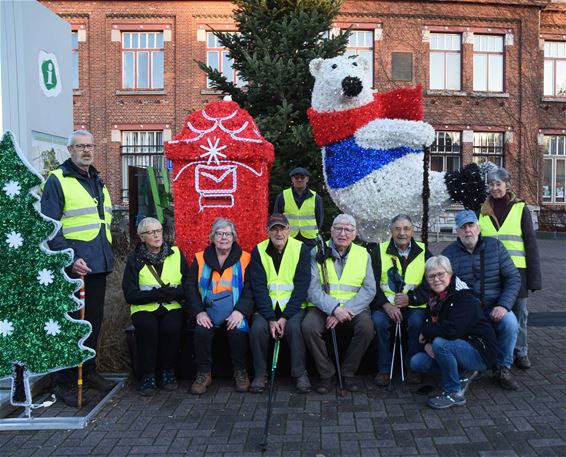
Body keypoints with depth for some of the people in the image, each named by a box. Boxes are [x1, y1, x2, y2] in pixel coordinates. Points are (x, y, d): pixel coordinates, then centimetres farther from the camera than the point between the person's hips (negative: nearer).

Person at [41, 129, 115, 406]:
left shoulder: (97, 181, 18)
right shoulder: (57, 180, -6)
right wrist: (69, 258, -21)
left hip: (98, 265, 8)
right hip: (73, 266, -7)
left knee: (94, 320, 14)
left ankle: (88, 372, 28)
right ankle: (64, 382, 9)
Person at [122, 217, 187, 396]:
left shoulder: (176, 254, 9)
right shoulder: (134, 259, 5)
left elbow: (188, 285, 3)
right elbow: (130, 294, -5)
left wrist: (174, 293, -17)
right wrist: (156, 294, -18)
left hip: (172, 307, 1)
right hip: (144, 309, 0)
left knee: (171, 325, -32)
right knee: (147, 326, -33)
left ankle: (168, 373, -13)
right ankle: (148, 376, -18)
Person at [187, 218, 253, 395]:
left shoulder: (244, 259, 5)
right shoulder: (200, 259, 9)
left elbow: (250, 289, -1)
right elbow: (191, 288, 5)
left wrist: (240, 311, -17)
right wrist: (199, 312, -10)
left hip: (234, 312, -1)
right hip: (208, 311, 1)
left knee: (238, 330, -29)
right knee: (201, 331, -27)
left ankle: (241, 372, -8)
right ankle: (204, 374, -10)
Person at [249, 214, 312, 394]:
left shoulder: (301, 249, -3)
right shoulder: (259, 251, 0)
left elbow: (301, 287, -7)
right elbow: (259, 288, -5)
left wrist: (285, 317, -16)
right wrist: (270, 319, -16)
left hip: (293, 306, -1)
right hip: (266, 306, 1)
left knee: (294, 327, -29)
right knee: (257, 328, -25)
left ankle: (300, 374, -11)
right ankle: (260, 374, -5)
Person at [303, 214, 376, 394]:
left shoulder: (363, 254, 7)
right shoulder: (317, 252, 1)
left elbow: (369, 289, -2)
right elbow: (313, 288, -8)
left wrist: (346, 310, -16)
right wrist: (334, 309, -23)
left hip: (354, 307, 1)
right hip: (323, 306, -1)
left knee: (367, 327, -28)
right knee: (309, 327, -29)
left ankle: (348, 372, -3)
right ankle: (327, 373, -6)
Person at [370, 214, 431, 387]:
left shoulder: (423, 253, 10)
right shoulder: (379, 251, 6)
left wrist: (410, 298, -13)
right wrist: (385, 304, -16)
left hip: (413, 305, 0)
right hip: (385, 305, 0)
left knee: (417, 321, -30)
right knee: (378, 320, -30)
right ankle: (383, 369, -12)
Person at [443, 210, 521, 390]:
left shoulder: (495, 246, 3)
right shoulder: (449, 253, 1)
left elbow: (513, 278, 2)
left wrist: (504, 305, -13)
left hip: (494, 308, 1)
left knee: (510, 322, -30)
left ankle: (502, 369, -4)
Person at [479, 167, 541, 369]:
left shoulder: (520, 209, -1)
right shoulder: (483, 211, 7)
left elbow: (530, 243, -1)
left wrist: (534, 275, -4)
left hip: (516, 269, -2)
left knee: (519, 312, 7)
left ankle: (520, 352, 22)